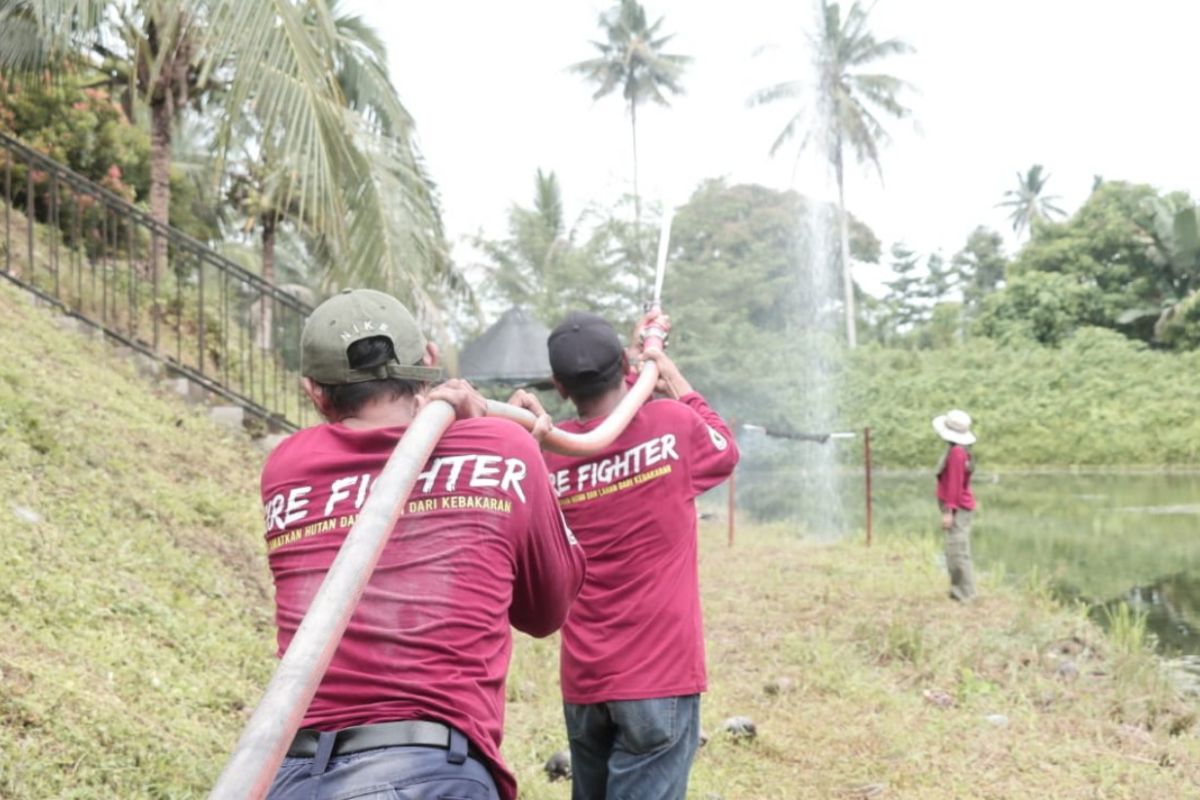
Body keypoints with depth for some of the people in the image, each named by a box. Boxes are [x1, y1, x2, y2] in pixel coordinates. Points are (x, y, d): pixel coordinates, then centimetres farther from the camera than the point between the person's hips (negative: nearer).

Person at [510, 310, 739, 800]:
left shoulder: (546, 456, 0)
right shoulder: (673, 425, -9)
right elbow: (724, 449, 14)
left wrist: (637, 356, 20)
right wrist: (669, 370, 22)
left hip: (582, 683, 4)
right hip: (660, 677, -4)